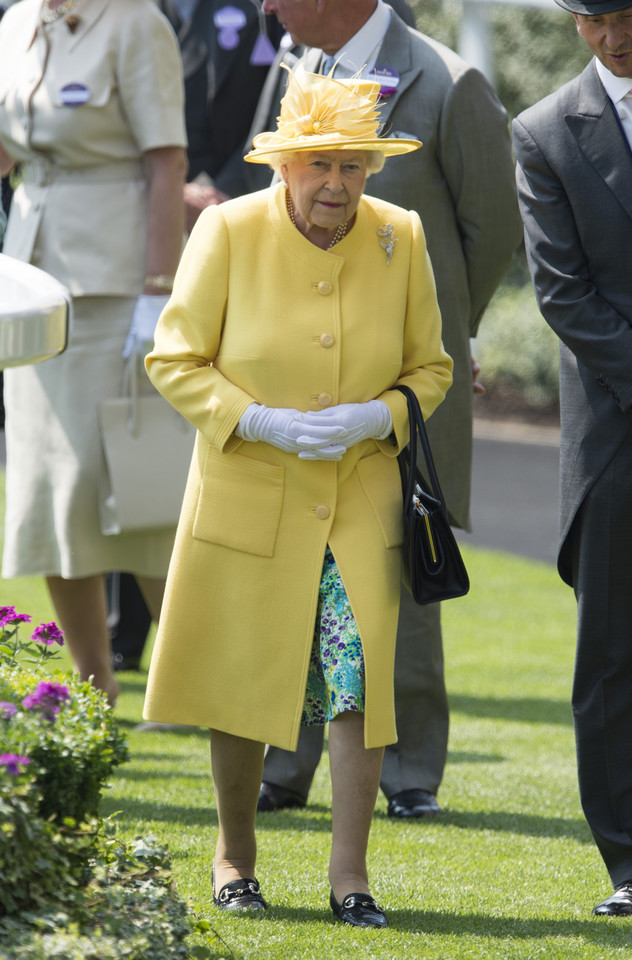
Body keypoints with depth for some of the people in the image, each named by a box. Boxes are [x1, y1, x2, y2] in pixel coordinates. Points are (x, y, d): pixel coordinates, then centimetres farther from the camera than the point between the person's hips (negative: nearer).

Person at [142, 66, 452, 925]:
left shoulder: (401, 240, -1)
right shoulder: (228, 232, -8)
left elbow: (431, 368, 8)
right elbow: (175, 361, -5)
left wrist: (378, 416, -13)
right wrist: (262, 422, -18)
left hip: (361, 497, 1)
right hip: (247, 495, -1)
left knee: (360, 674, -11)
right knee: (240, 686, 7)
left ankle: (350, 871, -4)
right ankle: (236, 854, 27)